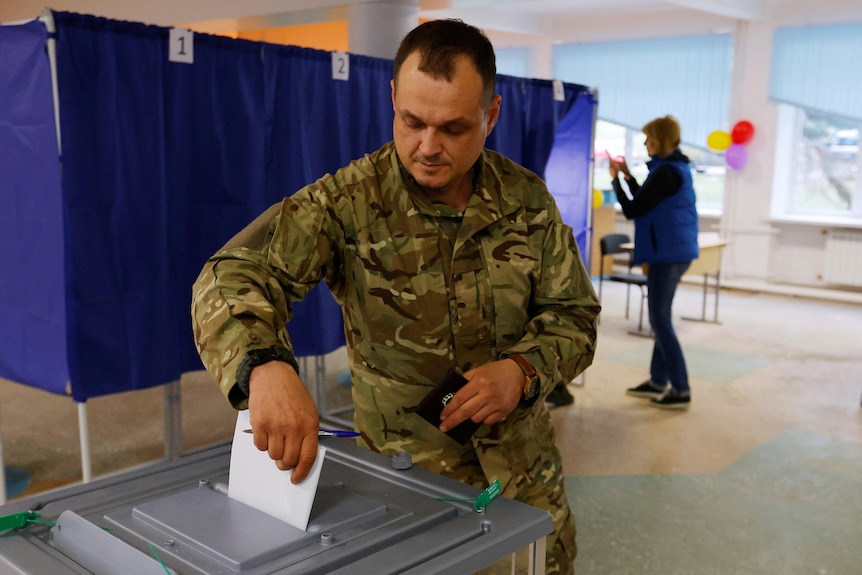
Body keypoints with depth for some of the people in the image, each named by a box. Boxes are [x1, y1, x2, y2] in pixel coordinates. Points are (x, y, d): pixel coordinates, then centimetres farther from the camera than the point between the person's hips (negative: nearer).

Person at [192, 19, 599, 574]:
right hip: (408, 472, -3)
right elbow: (231, 276, -28)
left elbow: (575, 315, 0)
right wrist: (264, 365, -49)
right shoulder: (351, 200, -17)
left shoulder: (527, 198, -5)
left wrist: (522, 369, -21)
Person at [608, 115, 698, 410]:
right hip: (675, 250, 10)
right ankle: (658, 381, 24)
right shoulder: (677, 167, 13)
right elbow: (646, 202, 22)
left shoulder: (666, 172, -18)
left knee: (660, 320, -4)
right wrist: (628, 175, 19)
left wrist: (616, 179, -3)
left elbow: (632, 210, -15)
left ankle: (681, 390, 0)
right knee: (661, 317, 16)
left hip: (668, 252, -10)